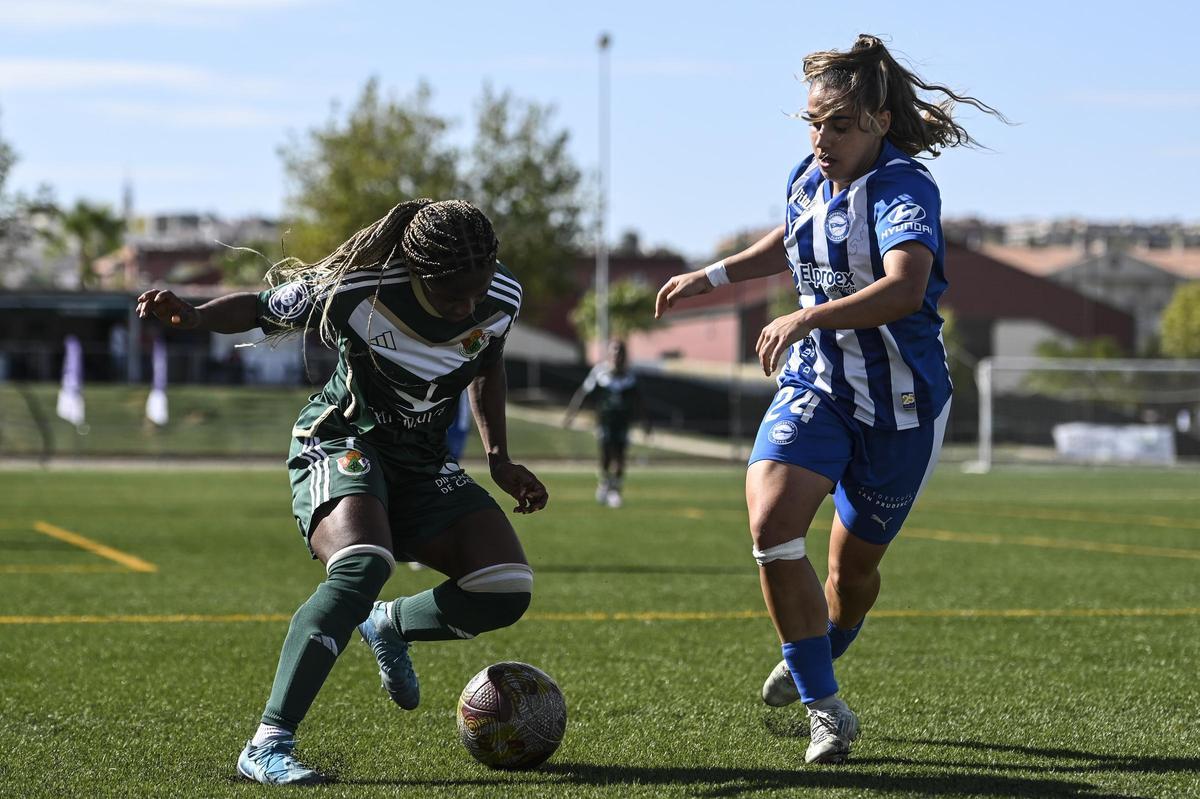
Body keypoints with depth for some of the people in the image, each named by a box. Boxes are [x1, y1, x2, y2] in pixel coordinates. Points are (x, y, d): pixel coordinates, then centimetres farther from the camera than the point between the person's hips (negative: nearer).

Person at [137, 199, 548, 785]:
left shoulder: (501, 298, -11)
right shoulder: (355, 289, -25)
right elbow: (261, 308, -8)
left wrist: (498, 458, 5)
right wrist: (194, 316, -27)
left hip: (422, 462, 5)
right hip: (341, 444, -5)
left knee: (507, 593, -12)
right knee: (362, 567, -36)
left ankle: (389, 626, 21)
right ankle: (267, 747, -32)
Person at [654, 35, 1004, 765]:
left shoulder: (905, 189, -21)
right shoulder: (810, 178, 1)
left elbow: (905, 288, -40)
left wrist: (806, 319, -49)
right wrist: (711, 278, 23)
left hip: (900, 402, -4)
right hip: (816, 383, 5)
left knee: (854, 565, 10)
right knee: (771, 521, -21)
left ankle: (819, 660, 46)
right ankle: (824, 708, -10)